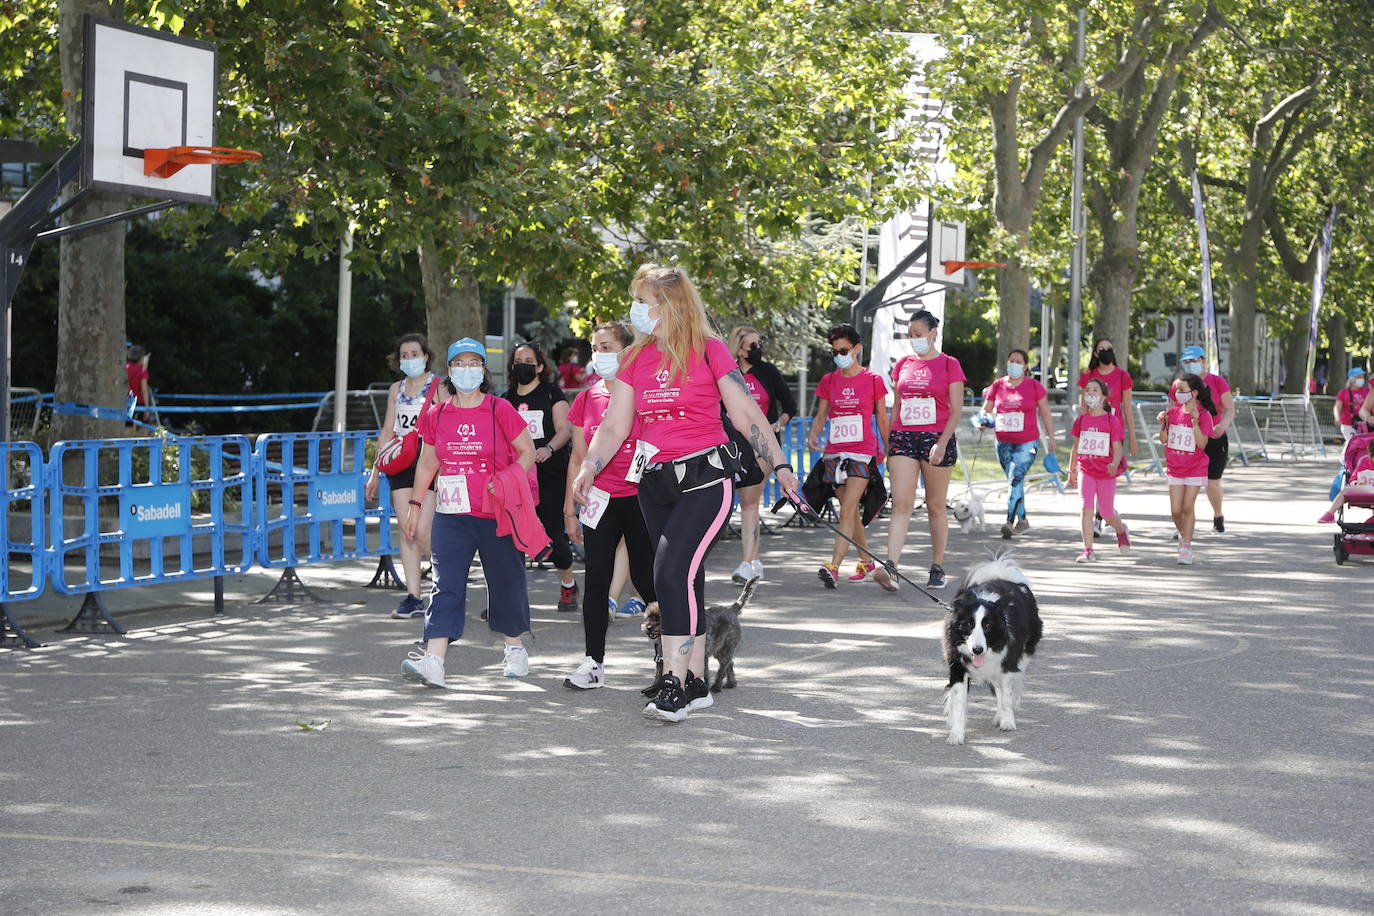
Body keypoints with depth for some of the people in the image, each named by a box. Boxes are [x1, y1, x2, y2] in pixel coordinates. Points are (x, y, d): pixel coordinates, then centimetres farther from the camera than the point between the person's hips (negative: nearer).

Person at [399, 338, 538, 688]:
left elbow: (527, 451, 1)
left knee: (505, 579, 8)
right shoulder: (437, 415, 8)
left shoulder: (500, 410, -2)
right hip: (452, 514, 2)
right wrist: (415, 505, 16)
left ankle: (515, 647, 30)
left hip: (497, 513, -2)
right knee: (446, 585, -9)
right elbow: (427, 463, 18)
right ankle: (433, 660, -20)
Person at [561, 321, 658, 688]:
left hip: (639, 498, -4)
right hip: (600, 501, 4)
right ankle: (594, 662, 6)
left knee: (646, 579, -1)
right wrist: (569, 509, 10)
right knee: (596, 580, 1)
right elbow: (578, 458, 12)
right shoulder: (586, 399, 8)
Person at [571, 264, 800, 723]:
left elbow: (747, 416, -2)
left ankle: (674, 684, -18)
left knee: (674, 570, -19)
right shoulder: (634, 359, 10)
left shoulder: (707, 351, -5)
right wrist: (588, 468, -2)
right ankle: (696, 684, 18)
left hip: (706, 478, -6)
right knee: (684, 580, 10)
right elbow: (614, 427, 10)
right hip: (655, 483, 6)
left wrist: (779, 466, -4)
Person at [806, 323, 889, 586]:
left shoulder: (873, 381, 1)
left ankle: (834, 566, -24)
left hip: (863, 451, -4)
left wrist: (888, 450, 8)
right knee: (851, 512, 12)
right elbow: (821, 416, 12)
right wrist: (813, 434, -7)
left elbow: (882, 419, 7)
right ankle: (866, 561, 27)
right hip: (835, 452, 5)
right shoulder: (828, 381, 10)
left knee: (847, 510, -15)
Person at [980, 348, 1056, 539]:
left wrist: (1051, 437, 8)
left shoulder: (1034, 386, -1)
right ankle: (1022, 519, 25)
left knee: (1015, 478, -19)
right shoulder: (997, 386, 5)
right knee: (1015, 481, 12)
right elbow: (986, 410, 10)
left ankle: (1010, 521, -24)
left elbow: (1045, 412, 7)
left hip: (1027, 443, -4)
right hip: (1004, 443, 4)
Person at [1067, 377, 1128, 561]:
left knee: (1106, 513, 8)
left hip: (1106, 472, -2)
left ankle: (1121, 530, 43)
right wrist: (1071, 471, 16)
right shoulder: (1081, 420, 4)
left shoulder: (1112, 421, -7)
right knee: (1087, 508, -12)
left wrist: (1115, 464, -28)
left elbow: (1117, 448, -9)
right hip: (1086, 470, 2)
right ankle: (1088, 551, -10)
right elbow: (1076, 447, 13)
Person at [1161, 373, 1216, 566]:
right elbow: (1163, 440, 4)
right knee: (1175, 510, 1)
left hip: (1195, 468, -4)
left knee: (1188, 508, -4)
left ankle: (1186, 548, 4)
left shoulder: (1203, 415, -11)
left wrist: (1195, 423, -27)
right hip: (1174, 468, 4)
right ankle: (1183, 534, 29)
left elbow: (1202, 444, -17)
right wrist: (1163, 423, -13)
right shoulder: (1173, 412, 2)